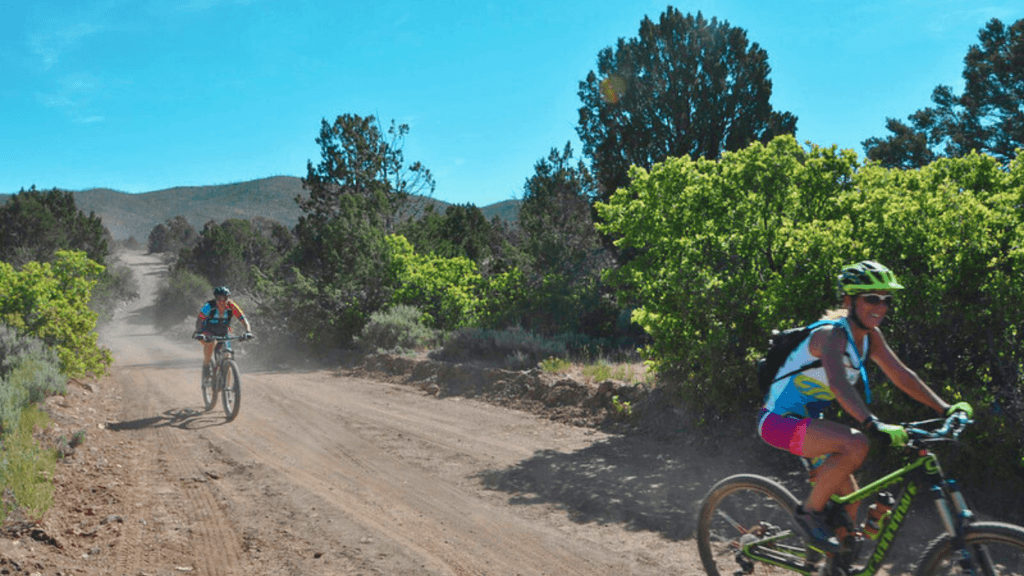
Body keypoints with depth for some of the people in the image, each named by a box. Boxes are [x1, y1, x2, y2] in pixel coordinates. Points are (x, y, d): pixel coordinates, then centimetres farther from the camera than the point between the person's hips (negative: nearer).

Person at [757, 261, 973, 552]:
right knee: (856, 444, -30)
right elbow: (838, 384, -40)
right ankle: (810, 511, -13)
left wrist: (946, 408, -5)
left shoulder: (870, 336, 3)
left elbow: (901, 374, 5)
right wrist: (873, 425, -52)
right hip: (779, 421, -9)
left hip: (807, 421, 9)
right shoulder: (830, 335, -24)